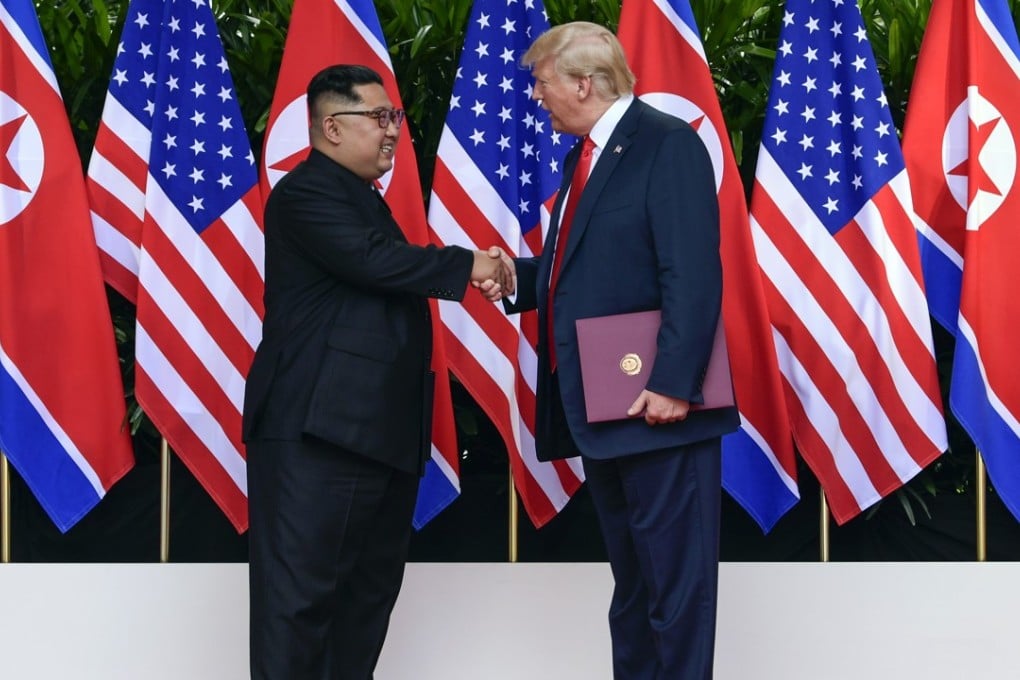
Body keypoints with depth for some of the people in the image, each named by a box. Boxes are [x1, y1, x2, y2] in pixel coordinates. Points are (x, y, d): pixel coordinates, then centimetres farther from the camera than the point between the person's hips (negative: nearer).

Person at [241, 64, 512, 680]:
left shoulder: (361, 196, 22)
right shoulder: (307, 192, -10)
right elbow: (377, 261, -22)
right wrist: (469, 265, -14)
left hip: (376, 429, 11)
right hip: (318, 430, -10)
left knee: (371, 583, 12)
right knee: (303, 588, -9)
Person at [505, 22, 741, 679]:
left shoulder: (668, 143, -11)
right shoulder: (586, 155, 16)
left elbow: (694, 277, -19)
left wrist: (674, 384, -24)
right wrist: (517, 276, 5)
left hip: (655, 405, -9)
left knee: (674, 576, -2)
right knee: (631, 576, 16)